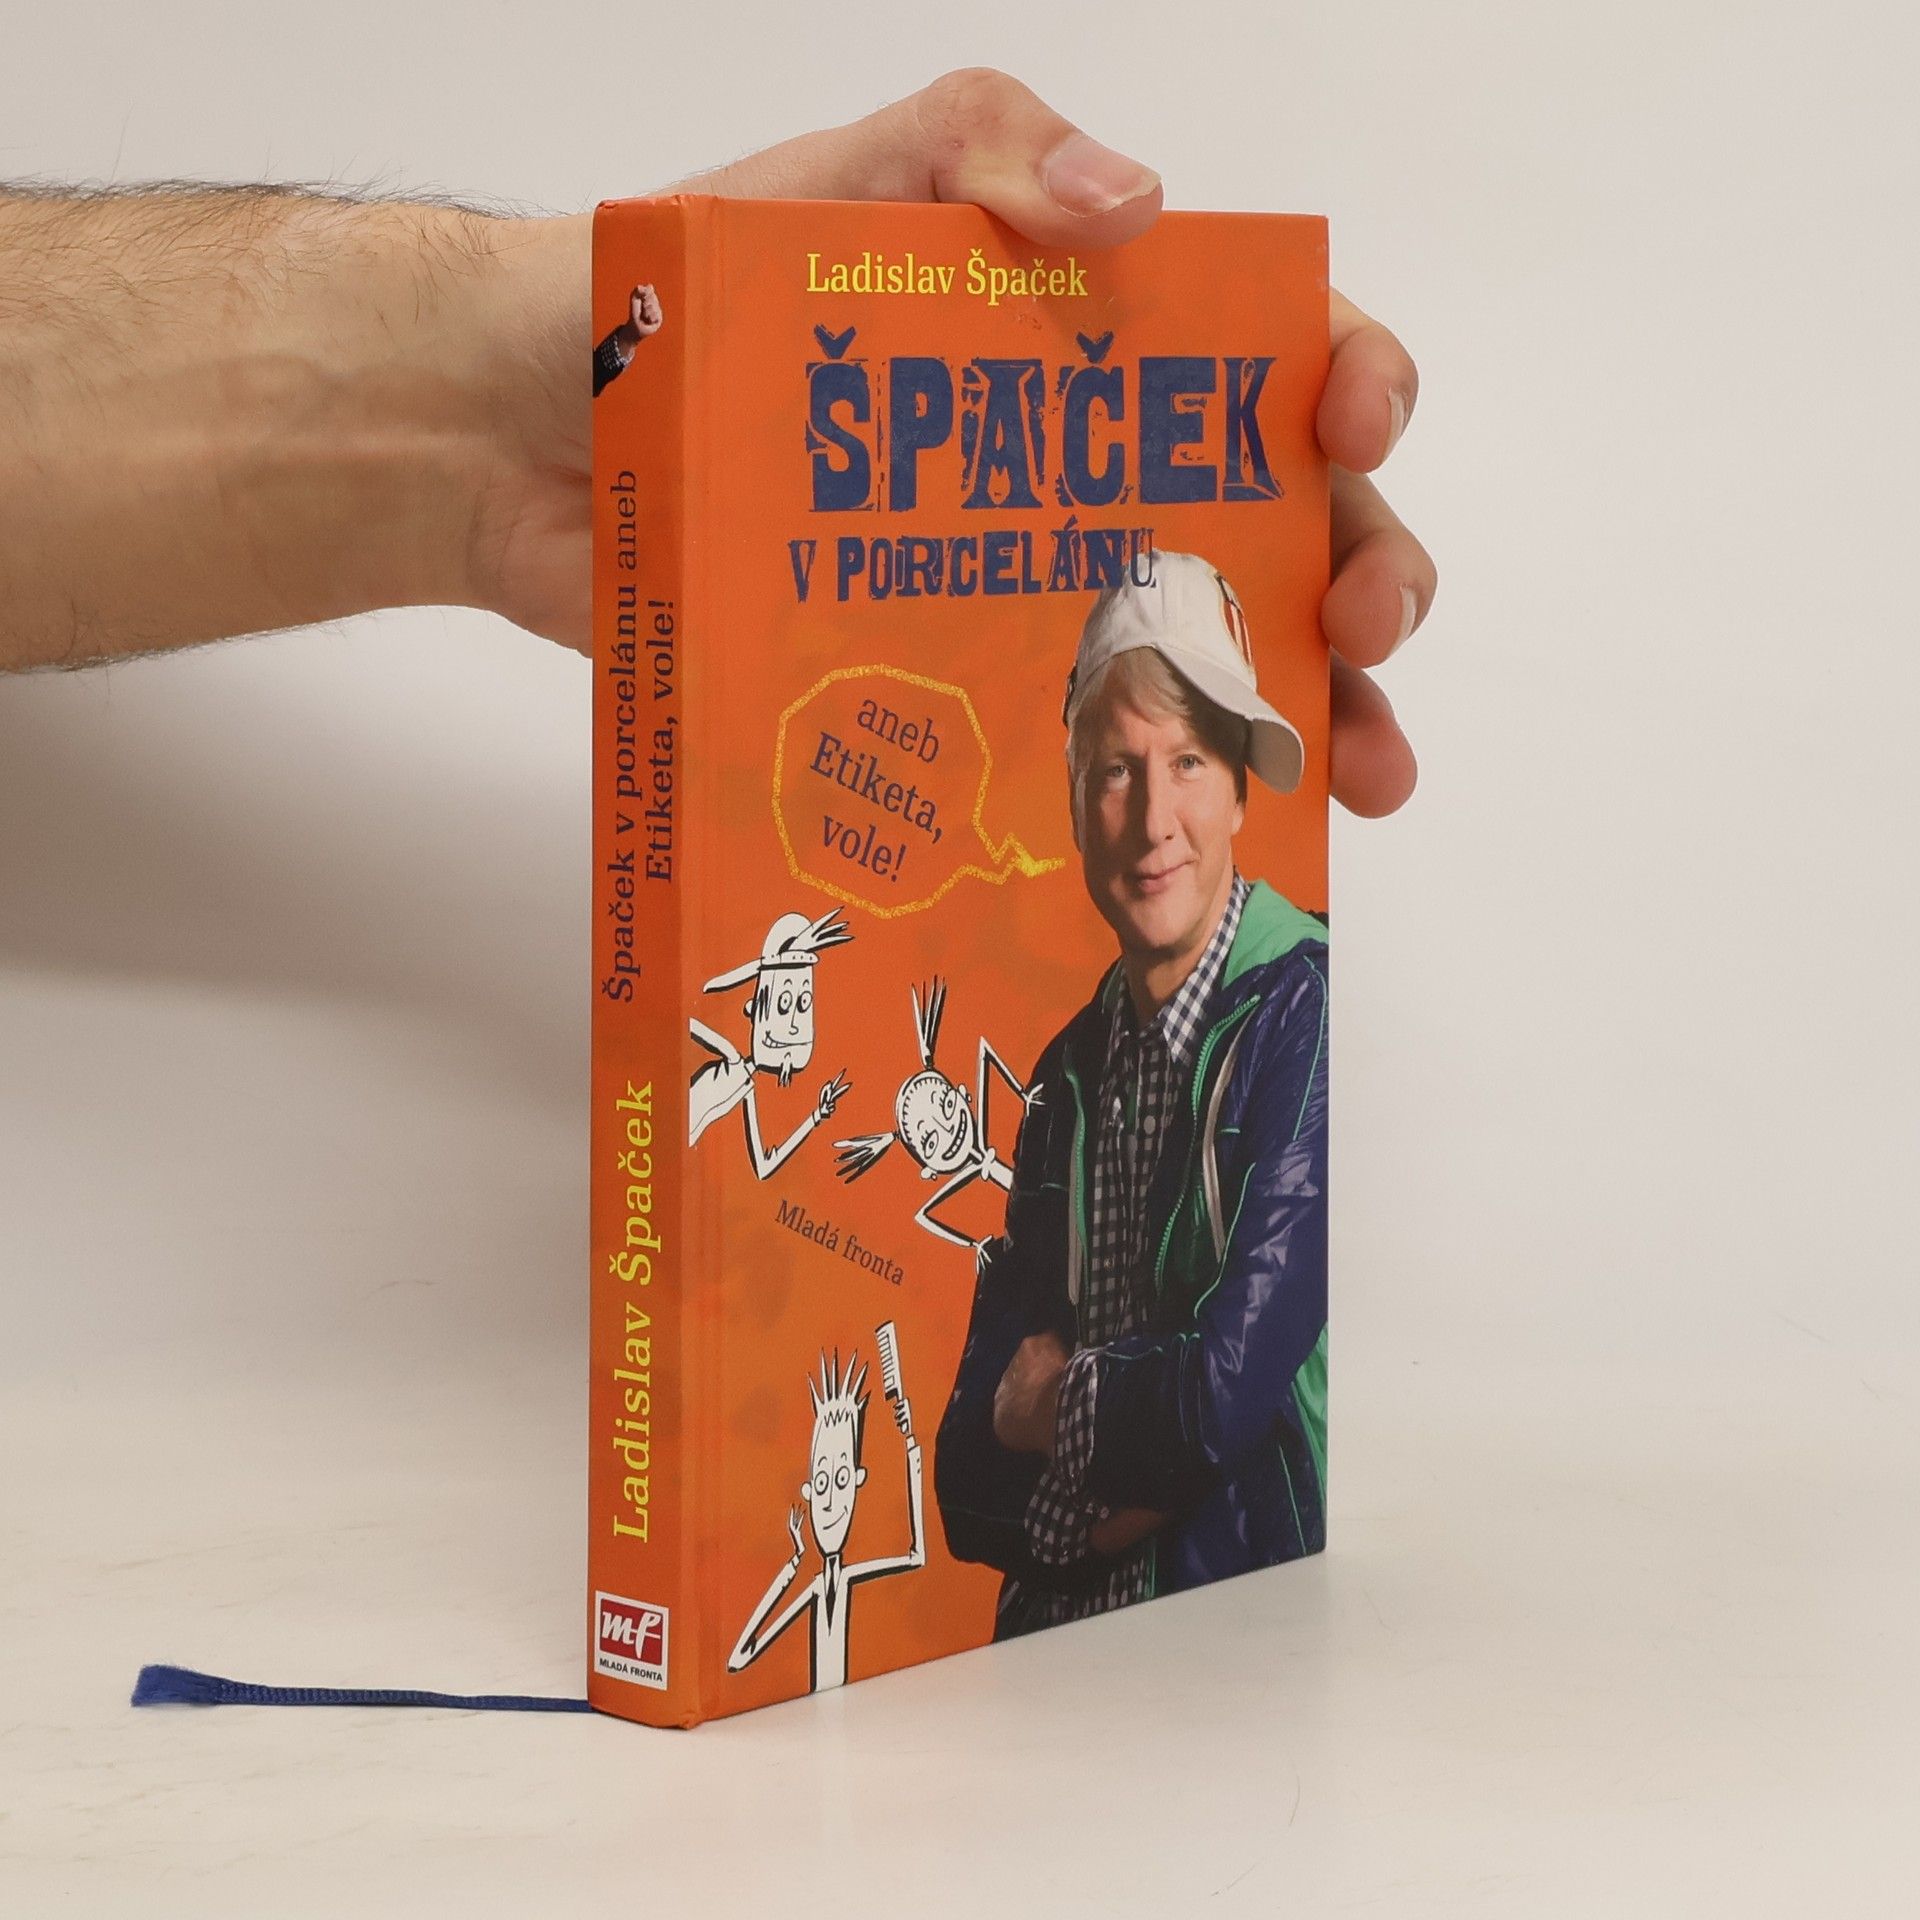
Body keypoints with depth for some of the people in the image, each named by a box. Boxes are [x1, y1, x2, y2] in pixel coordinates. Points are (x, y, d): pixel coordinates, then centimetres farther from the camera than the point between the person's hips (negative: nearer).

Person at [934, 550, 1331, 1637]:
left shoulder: (1307, 1016, -9)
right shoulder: (1069, 1076, 12)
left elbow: (1228, 1388, -17)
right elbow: (971, 1464, 10)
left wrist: (1058, 1404, 2)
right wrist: (1087, 1504, -10)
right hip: (1063, 1640, 4)